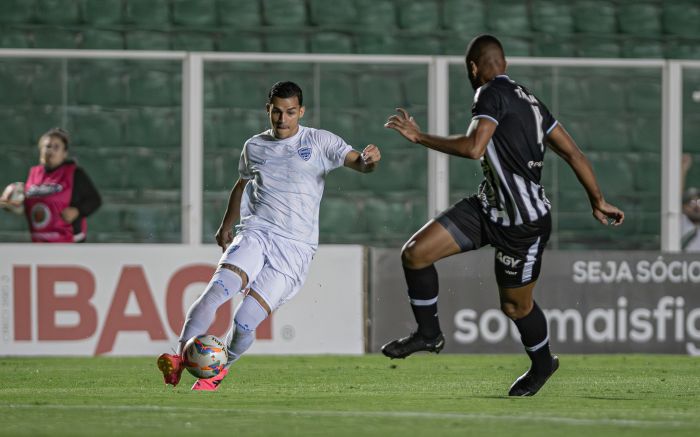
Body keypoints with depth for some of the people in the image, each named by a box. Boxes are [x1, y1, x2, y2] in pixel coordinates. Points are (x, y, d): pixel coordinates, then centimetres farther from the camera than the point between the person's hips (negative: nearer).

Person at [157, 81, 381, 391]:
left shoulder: (319, 142, 3)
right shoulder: (255, 147, 15)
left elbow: (356, 162, -8)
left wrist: (368, 160, -31)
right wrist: (226, 225, 35)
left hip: (295, 247, -3)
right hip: (255, 234, 3)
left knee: (246, 321, -14)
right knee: (218, 289, -26)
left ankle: (220, 369, 12)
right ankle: (179, 359, -24)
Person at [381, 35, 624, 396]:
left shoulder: (492, 93, -16)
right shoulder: (526, 99, 11)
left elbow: (473, 147, -31)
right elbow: (572, 153, 12)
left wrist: (419, 137, -21)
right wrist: (598, 202, 18)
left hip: (524, 224, -9)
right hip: (488, 207, 9)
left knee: (515, 306, 10)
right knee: (415, 253, -3)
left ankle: (542, 363, 35)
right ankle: (428, 333, 13)